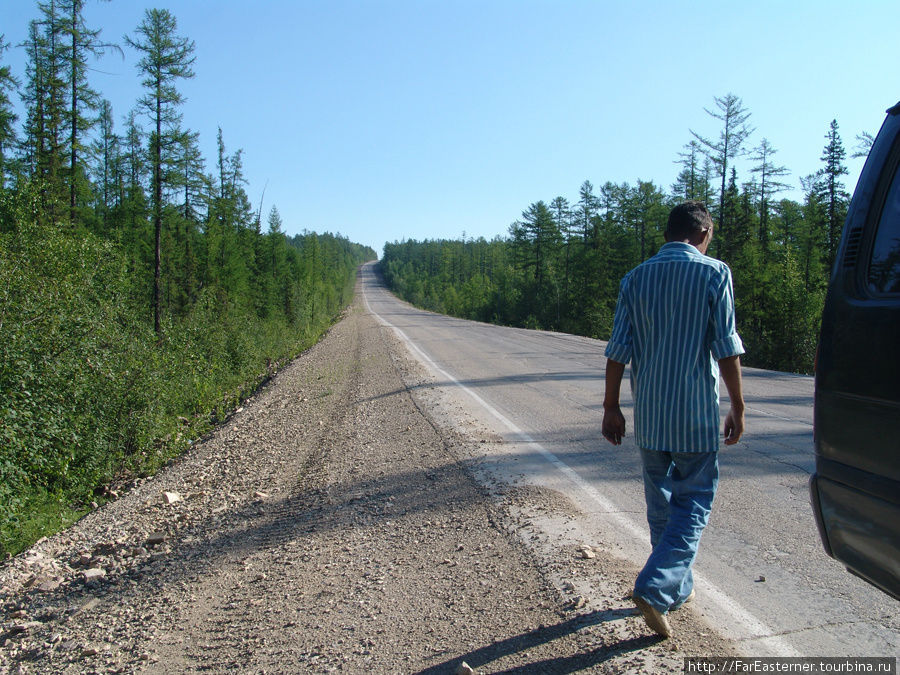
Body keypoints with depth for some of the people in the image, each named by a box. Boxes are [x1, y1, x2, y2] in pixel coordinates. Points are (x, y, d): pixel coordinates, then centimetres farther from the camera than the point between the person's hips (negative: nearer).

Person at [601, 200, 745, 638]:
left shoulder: (636, 278, 4)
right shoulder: (714, 273, -6)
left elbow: (618, 350, 1)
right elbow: (727, 349, -9)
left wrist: (611, 407, 8)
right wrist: (737, 407, 0)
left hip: (648, 413, 4)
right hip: (695, 413, -4)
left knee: (661, 501, 17)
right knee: (693, 503, 7)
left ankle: (678, 588, 31)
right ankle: (654, 589, -5)